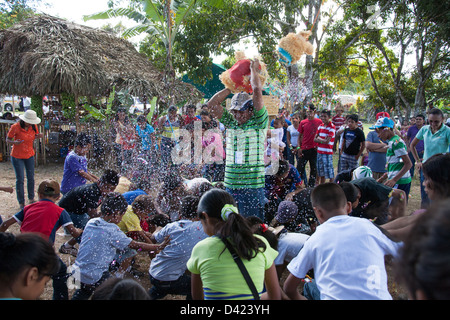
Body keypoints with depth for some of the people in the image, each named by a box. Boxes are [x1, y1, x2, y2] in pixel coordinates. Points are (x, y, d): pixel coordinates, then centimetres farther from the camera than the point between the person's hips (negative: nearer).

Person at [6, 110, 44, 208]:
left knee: (31, 178, 9)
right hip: (17, 156, -4)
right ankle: (21, 202, 12)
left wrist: (38, 136, -13)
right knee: (20, 179, -1)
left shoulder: (34, 127, -5)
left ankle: (31, 198, 27)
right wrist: (14, 142, -30)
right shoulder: (15, 127, -17)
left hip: (29, 155, 4)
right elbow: (7, 140, -8)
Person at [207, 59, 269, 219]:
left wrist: (253, 69, 5)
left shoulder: (259, 122, -2)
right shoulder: (231, 123, 11)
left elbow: (257, 91, -10)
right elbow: (212, 104, 7)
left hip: (252, 186, -5)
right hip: (230, 186, 5)